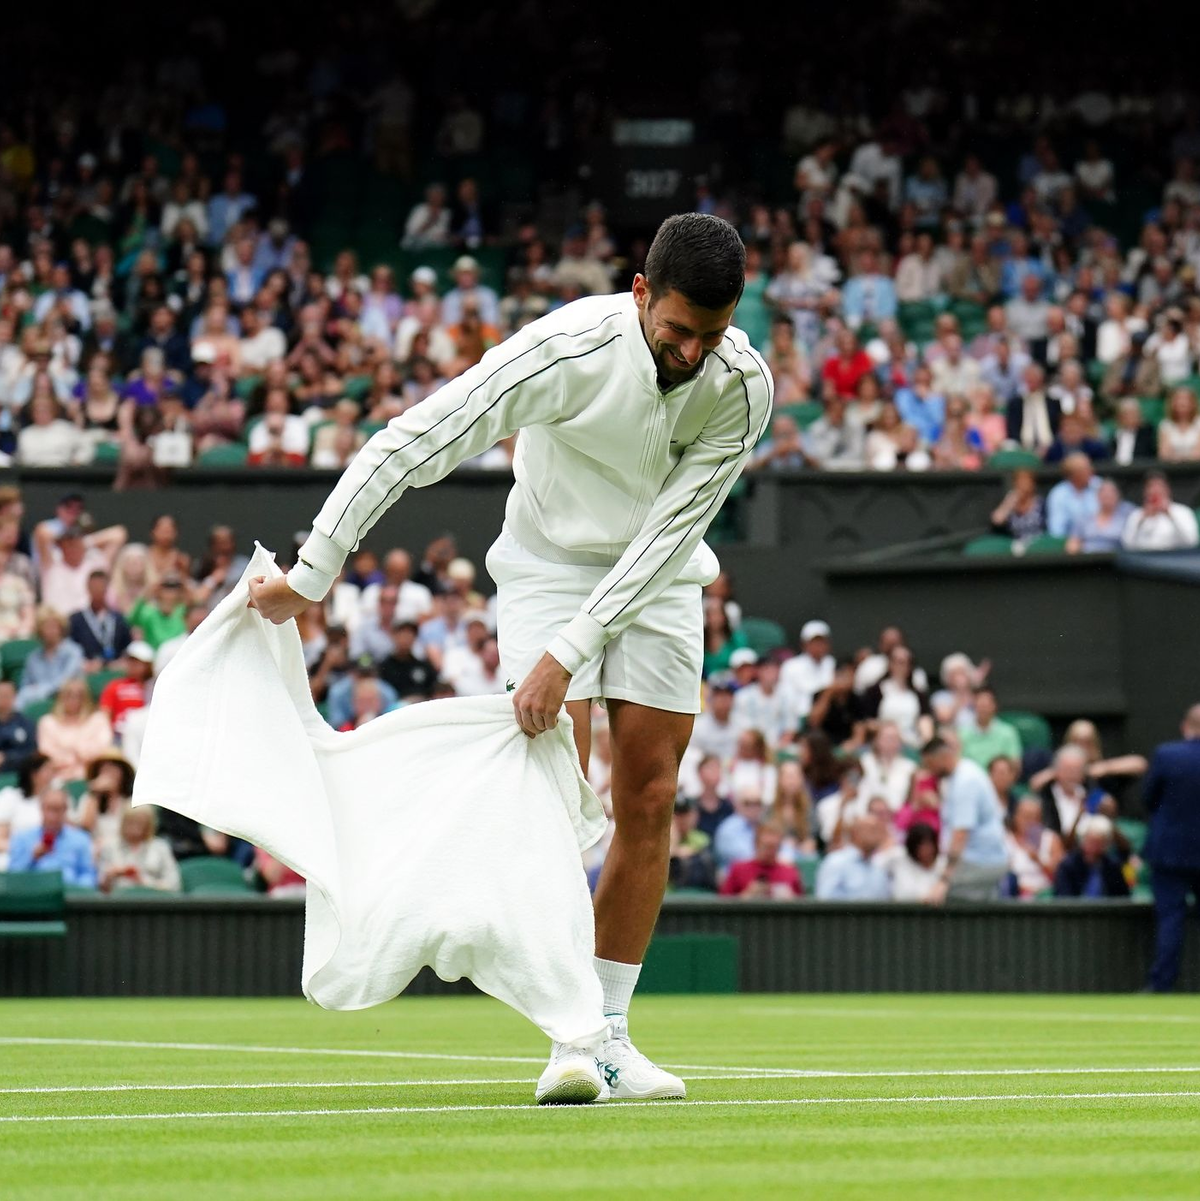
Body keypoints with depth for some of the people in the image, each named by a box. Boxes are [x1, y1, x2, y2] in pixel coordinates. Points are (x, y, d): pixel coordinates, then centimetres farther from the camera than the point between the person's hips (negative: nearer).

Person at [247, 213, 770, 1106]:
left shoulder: (744, 386, -22)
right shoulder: (566, 349, -30)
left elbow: (669, 533, -23)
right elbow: (412, 445, -27)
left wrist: (569, 653, -30)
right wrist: (310, 576, -27)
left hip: (658, 580, 3)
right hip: (549, 560, -3)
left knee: (649, 799, -3)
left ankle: (612, 1034, 5)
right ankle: (569, 1040, -19)